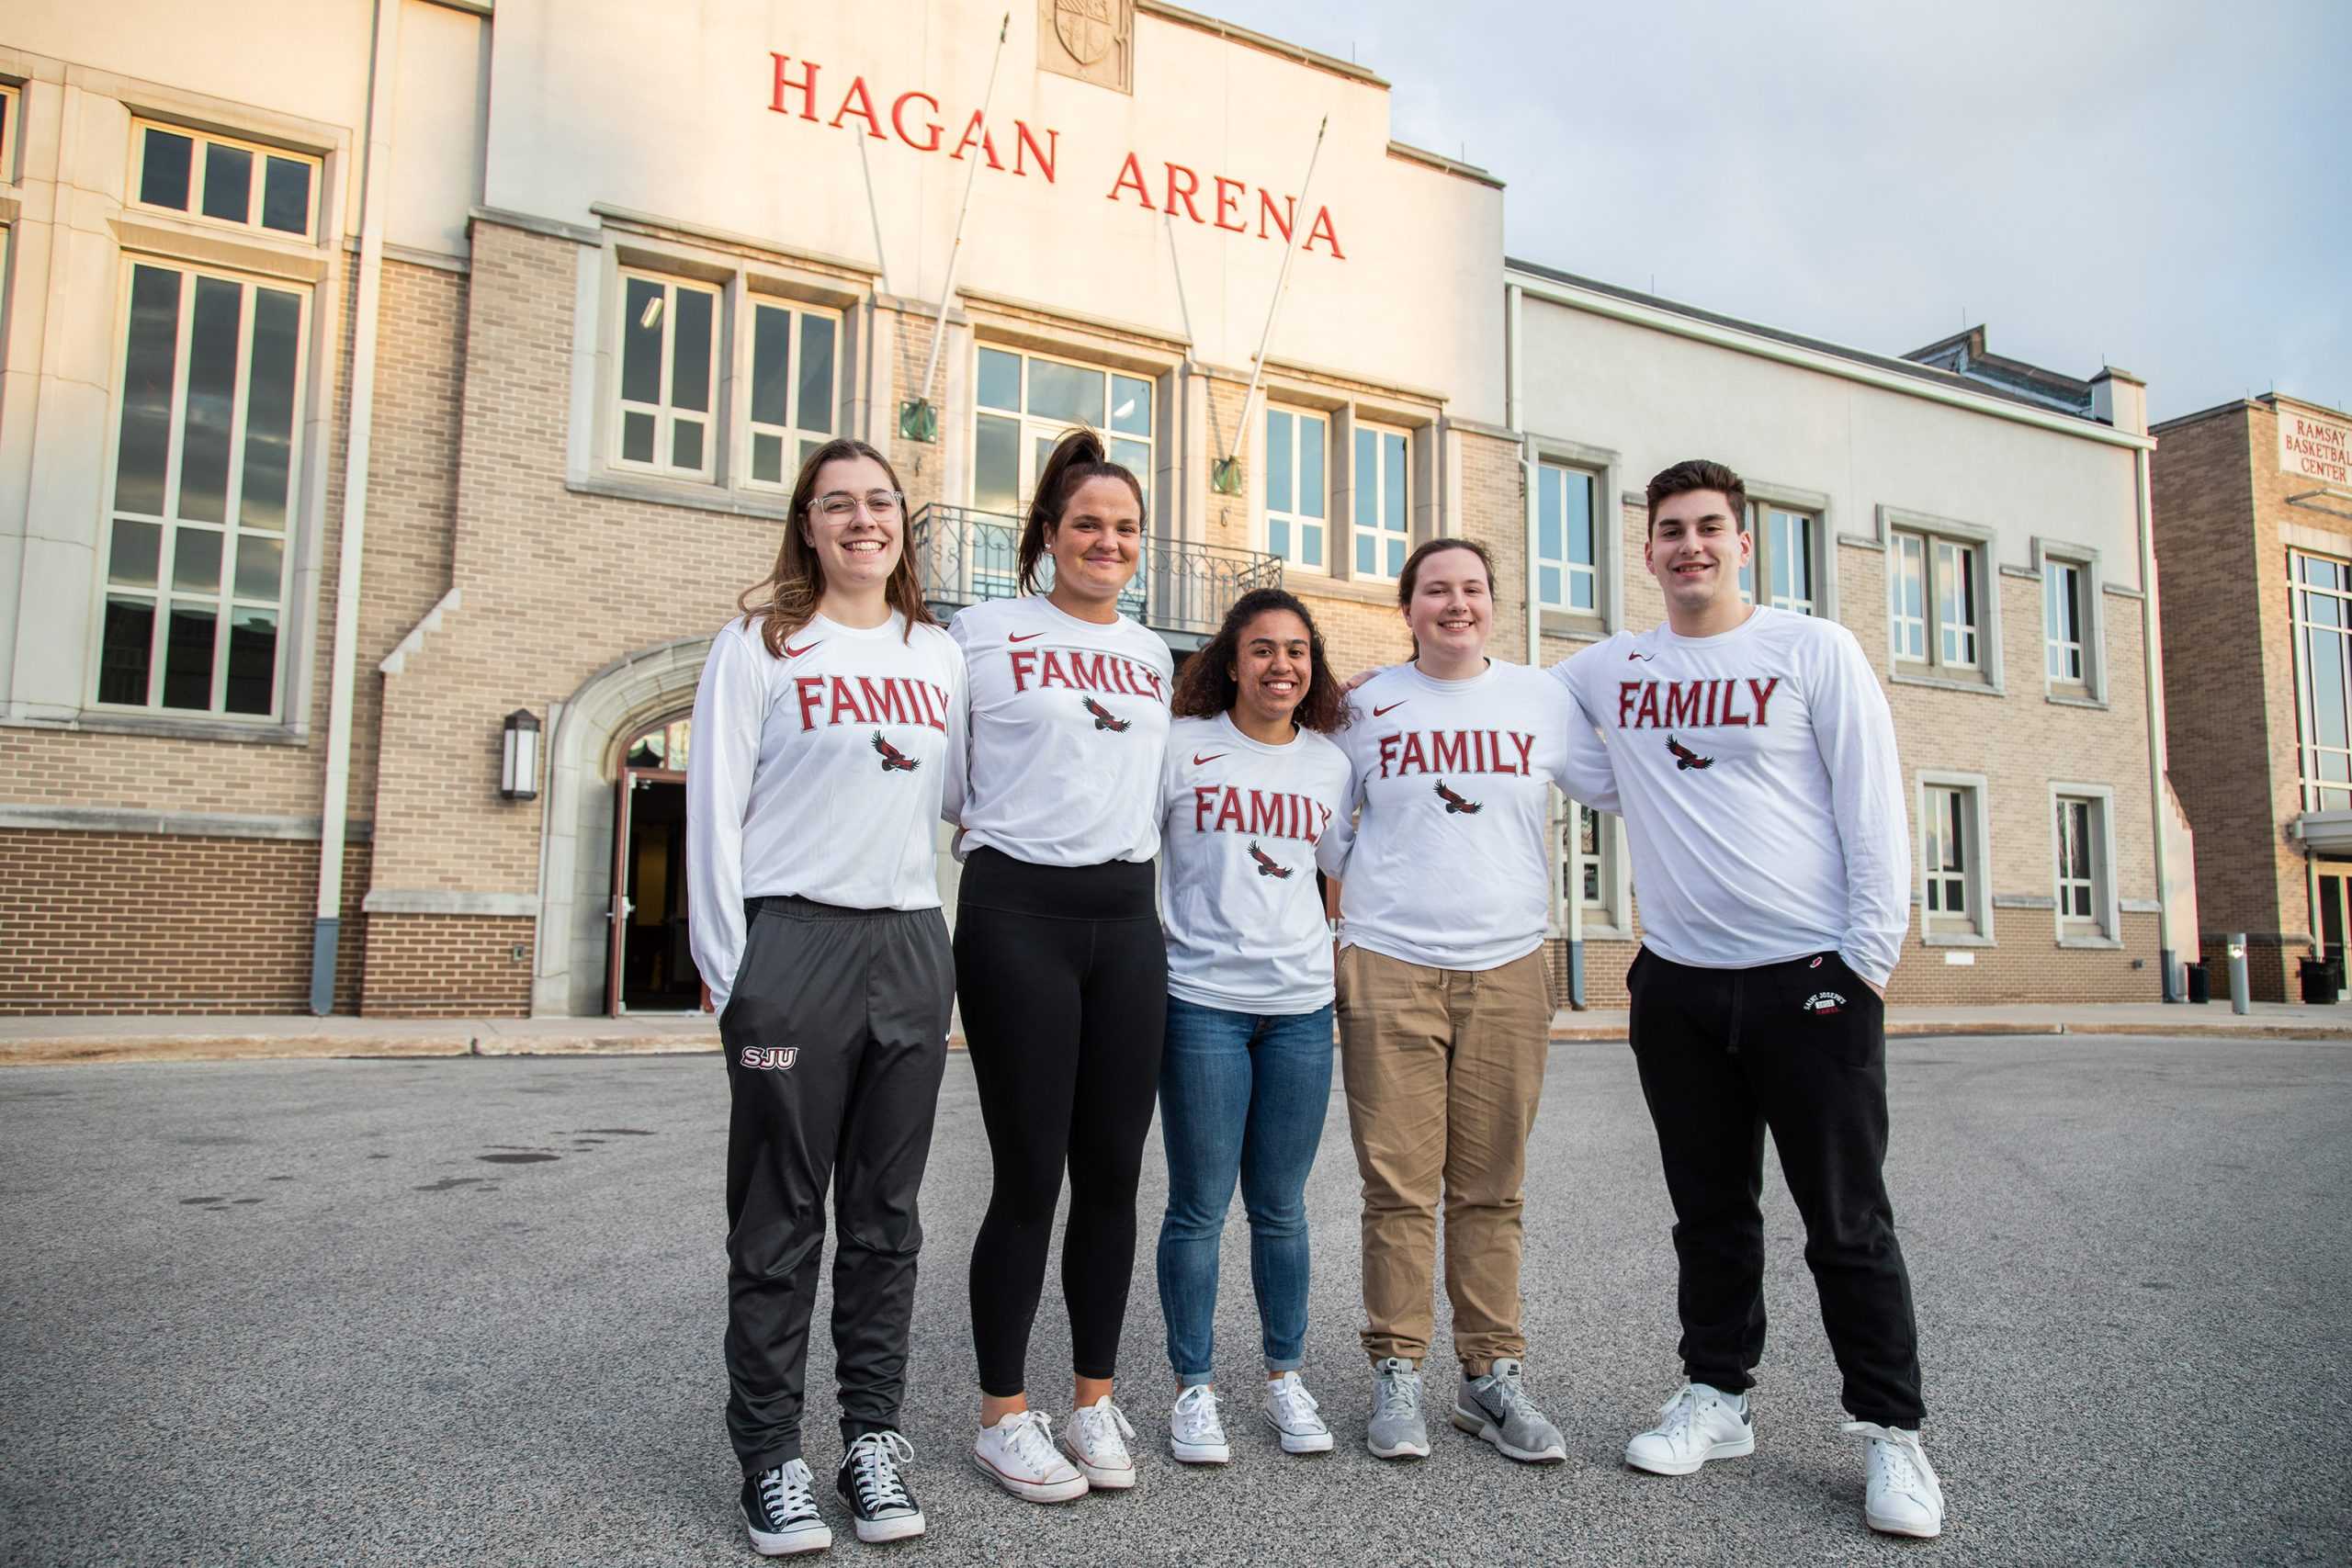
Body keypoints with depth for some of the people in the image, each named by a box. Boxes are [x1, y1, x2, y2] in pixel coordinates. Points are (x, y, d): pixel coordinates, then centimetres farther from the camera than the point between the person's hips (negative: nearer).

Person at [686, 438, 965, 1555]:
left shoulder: (939, 654, 14)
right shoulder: (758, 644, 1)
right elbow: (716, 808, -3)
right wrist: (726, 969, -7)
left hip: (912, 947, 4)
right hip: (795, 942, -4)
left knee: (885, 1213, 10)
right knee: (781, 1218, 3)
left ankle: (873, 1437, 21)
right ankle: (770, 1455, 15)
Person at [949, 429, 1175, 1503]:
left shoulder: (1154, 656, 15)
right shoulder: (986, 630, 0)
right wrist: (986, 832, -4)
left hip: (1127, 915, 5)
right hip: (1019, 911, -5)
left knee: (1112, 1172, 8)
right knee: (1030, 1175, -1)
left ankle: (1096, 1402, 23)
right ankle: (1004, 1415, 15)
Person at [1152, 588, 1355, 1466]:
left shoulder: (1331, 763, 11)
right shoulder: (1182, 745, 0)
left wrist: (1345, 962, 13)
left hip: (1302, 1007, 3)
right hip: (1201, 1002, -3)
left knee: (1281, 1205, 11)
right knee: (1199, 1206, 2)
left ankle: (1286, 1379, 26)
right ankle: (1194, 1388, 17)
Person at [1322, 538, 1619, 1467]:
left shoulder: (1542, 700, 8)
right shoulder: (1368, 705, 6)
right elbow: (1325, 823, 13)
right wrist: (1344, 911, 3)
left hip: (1507, 970, 1)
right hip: (1388, 965, -1)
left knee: (1491, 1189, 5)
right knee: (1400, 1184, 0)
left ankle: (1493, 1375, 16)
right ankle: (1396, 1372, 11)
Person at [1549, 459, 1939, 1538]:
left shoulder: (1814, 650, -1)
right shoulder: (1609, 669, 9)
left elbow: (1874, 810, -4)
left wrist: (1869, 960, -9)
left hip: (1809, 976, -3)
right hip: (1675, 985, 4)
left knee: (1848, 1223, 3)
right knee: (1710, 1214, 14)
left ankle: (1890, 1431, 17)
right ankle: (1716, 1398, 27)